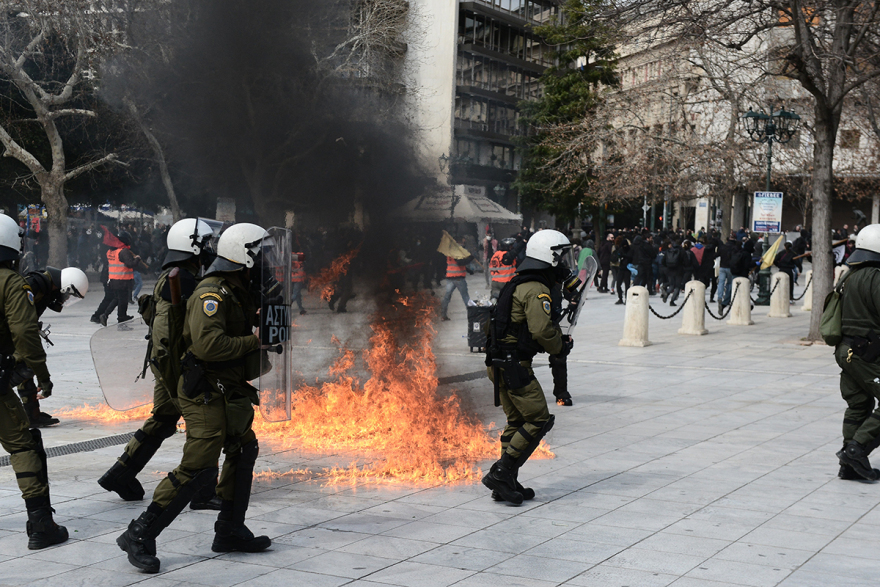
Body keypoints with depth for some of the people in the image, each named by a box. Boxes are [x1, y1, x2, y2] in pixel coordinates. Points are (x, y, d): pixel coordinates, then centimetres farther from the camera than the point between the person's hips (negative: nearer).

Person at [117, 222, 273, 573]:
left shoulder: (241, 292, 12)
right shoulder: (212, 294, -19)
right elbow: (209, 344, -32)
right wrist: (254, 340, -22)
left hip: (230, 391, 11)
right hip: (206, 394, -11)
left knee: (244, 451, 18)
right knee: (198, 468, -14)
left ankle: (230, 531, 29)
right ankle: (140, 536, -7)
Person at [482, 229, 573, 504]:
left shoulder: (520, 284, 18)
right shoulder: (536, 290, -15)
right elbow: (542, 330, -23)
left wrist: (558, 337, 11)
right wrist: (560, 347, -4)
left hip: (501, 364, 10)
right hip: (514, 365, -10)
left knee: (517, 421, 15)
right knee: (539, 419, -6)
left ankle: (505, 484, 17)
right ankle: (500, 473, -8)